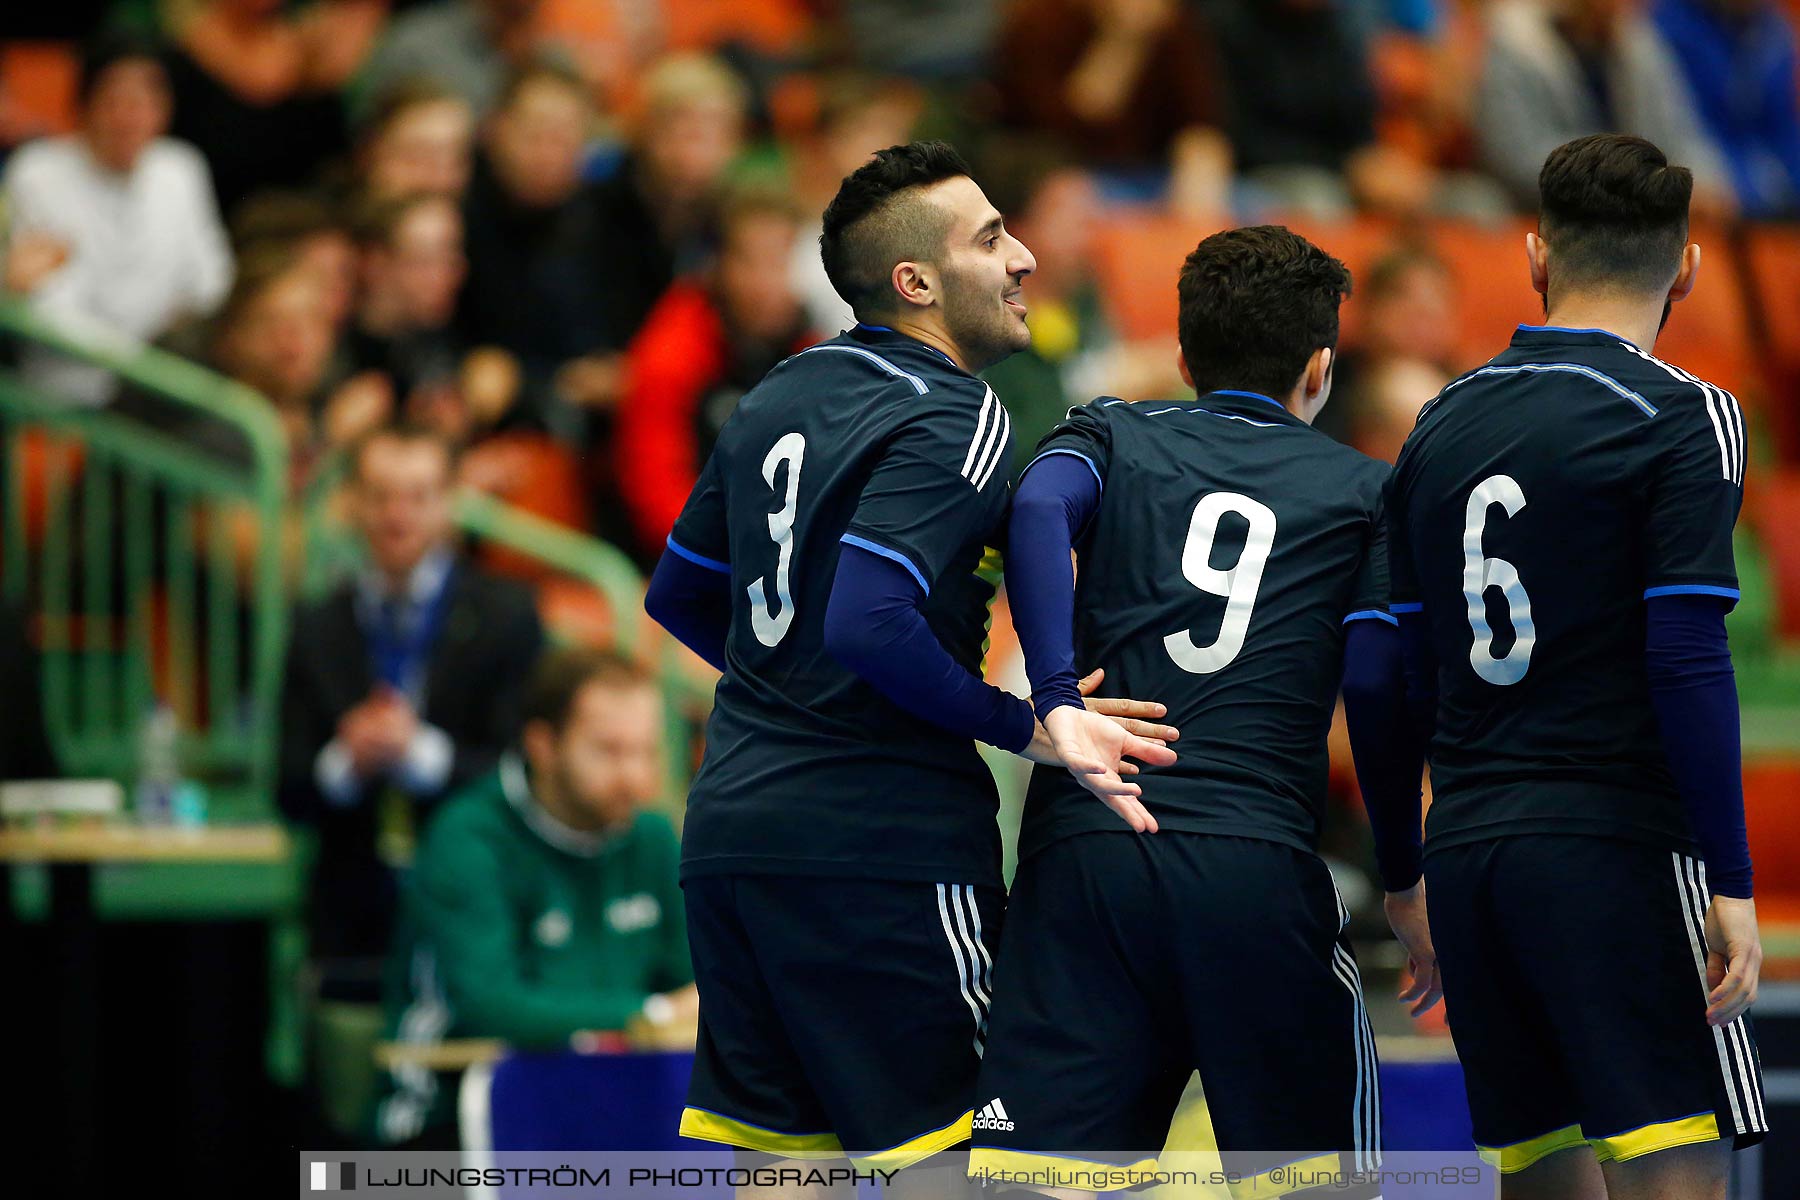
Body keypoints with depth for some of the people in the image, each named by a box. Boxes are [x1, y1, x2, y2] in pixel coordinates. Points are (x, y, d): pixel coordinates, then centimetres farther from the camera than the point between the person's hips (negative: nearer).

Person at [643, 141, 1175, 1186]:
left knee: (776, 1151, 11)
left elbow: (679, 596, 22)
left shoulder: (779, 398, 14)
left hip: (730, 829, 8)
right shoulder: (953, 419, -12)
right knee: (934, 1154, -4)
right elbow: (868, 625, -24)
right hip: (881, 844, -8)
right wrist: (1024, 725, -15)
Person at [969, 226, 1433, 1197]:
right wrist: (1404, 882, 12)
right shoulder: (1364, 491, 16)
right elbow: (1378, 687, 4)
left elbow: (1040, 507, -5)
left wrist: (1056, 703, -10)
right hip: (1258, 860, -1)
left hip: (1080, 854, 1)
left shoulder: (1112, 434, 19)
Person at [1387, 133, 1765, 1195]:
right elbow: (1688, 660, -13)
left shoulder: (1443, 423, 13)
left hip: (1466, 853, 6)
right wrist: (1731, 885, -11)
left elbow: (1393, 666, 13)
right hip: (1618, 847, -6)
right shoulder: (1681, 414, -5)